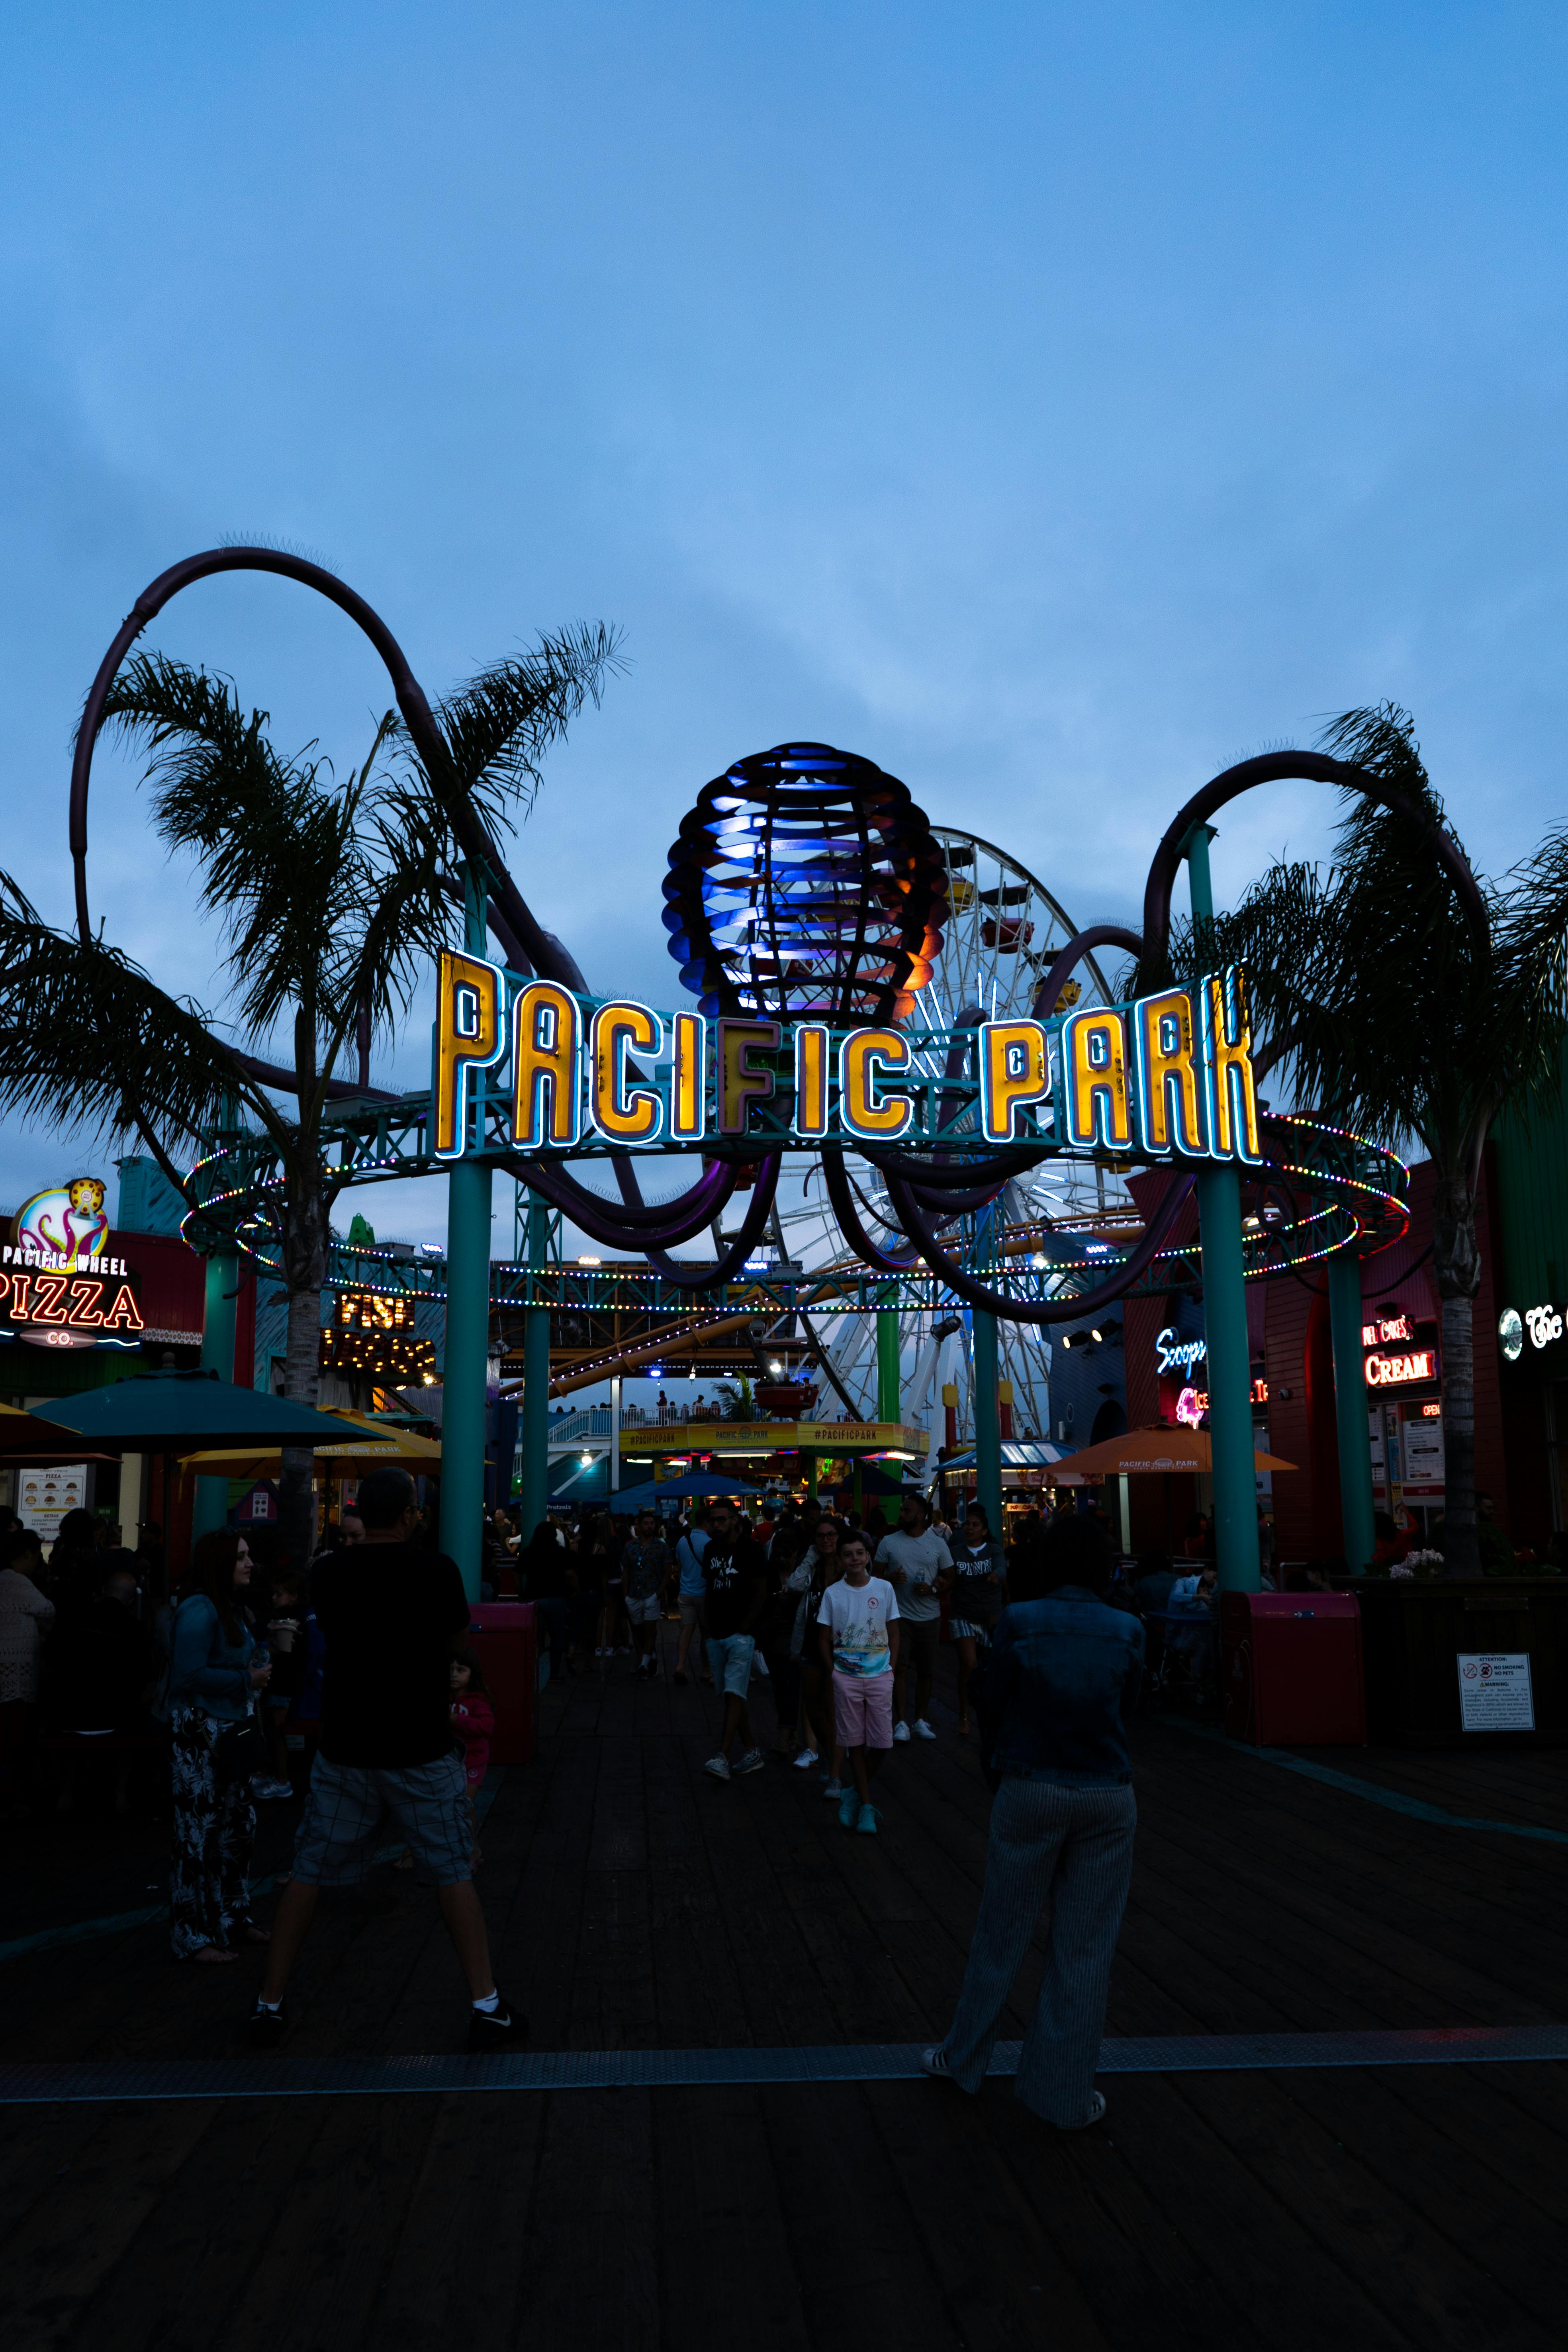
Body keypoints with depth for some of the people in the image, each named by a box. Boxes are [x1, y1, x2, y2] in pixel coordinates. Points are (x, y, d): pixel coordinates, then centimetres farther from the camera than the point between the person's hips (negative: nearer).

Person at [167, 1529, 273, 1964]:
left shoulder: (231, 1609, 11)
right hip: (199, 1733, -10)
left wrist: (258, 1672, 2)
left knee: (240, 1824, 16)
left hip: (230, 1732, 10)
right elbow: (190, 1675, -25)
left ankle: (233, 1918, 30)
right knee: (200, 1833, -2)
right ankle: (193, 1936, 9)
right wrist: (247, 1680, -17)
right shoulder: (198, 1610, -17)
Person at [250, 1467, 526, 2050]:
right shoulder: (438, 1570, -11)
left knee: (308, 1873, 15)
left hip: (344, 1748, 2)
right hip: (421, 1749, -2)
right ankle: (486, 2007, 11)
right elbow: (458, 1645, 3)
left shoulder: (328, 1575, -3)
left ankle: (269, 2004, 21)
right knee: (453, 1875, 9)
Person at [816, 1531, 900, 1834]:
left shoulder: (884, 1589, -1)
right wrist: (834, 1672, -3)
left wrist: (892, 1669, 0)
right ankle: (866, 1805, 15)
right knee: (855, 1742, 4)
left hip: (880, 1676, 0)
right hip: (846, 1678, 0)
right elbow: (825, 1639, 4)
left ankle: (855, 1794, 20)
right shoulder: (833, 1594, -2)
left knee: (881, 1743, -1)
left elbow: (894, 1633, 6)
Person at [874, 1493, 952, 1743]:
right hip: (900, 1615, -1)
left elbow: (950, 1579, 7)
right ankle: (901, 1723, -4)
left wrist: (933, 1589, -13)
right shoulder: (888, 1542, 3)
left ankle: (920, 1720, 19)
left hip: (930, 1616, 1)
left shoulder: (938, 1544, 3)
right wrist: (890, 1578, -15)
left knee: (926, 1671, 6)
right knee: (900, 1667, -9)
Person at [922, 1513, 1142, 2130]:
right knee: (1084, 1947, 11)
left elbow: (993, 1705, -2)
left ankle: (964, 2059, 31)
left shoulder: (1020, 1622, -11)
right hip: (1108, 1799, 1)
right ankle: (1067, 2096, 21)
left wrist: (996, 1771, 12)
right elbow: (1125, 1712, 4)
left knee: (1002, 1933, 15)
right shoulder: (1127, 1631, -5)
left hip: (1030, 1793, -1)